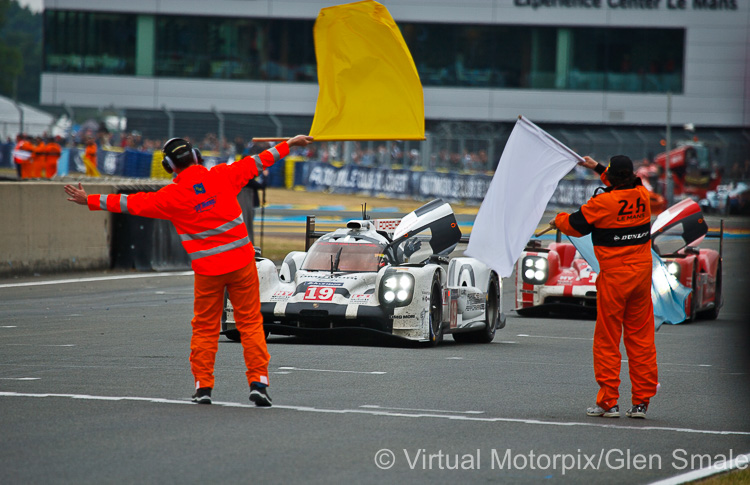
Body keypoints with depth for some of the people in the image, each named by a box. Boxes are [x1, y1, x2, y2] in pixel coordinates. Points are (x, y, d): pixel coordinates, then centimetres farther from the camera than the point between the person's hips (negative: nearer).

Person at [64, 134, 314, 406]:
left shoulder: (172, 196, -5)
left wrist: (90, 201, 9)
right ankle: (258, 382, -1)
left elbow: (133, 203, 0)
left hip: (207, 269, -1)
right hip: (241, 261, 1)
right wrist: (288, 145, 23)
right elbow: (255, 163, 10)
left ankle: (203, 387, 12)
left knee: (205, 328, 11)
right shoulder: (223, 177, 0)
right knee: (250, 322, 6)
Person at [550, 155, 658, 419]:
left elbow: (576, 224, -2)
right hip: (642, 273, 5)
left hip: (614, 276, -5)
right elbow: (624, 184, 26)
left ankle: (608, 402, 3)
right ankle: (641, 401, 9)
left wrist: (558, 220, 21)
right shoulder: (642, 195, 2)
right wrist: (597, 168, 38)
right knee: (641, 336, 9)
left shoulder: (604, 202, -15)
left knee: (607, 339, 3)